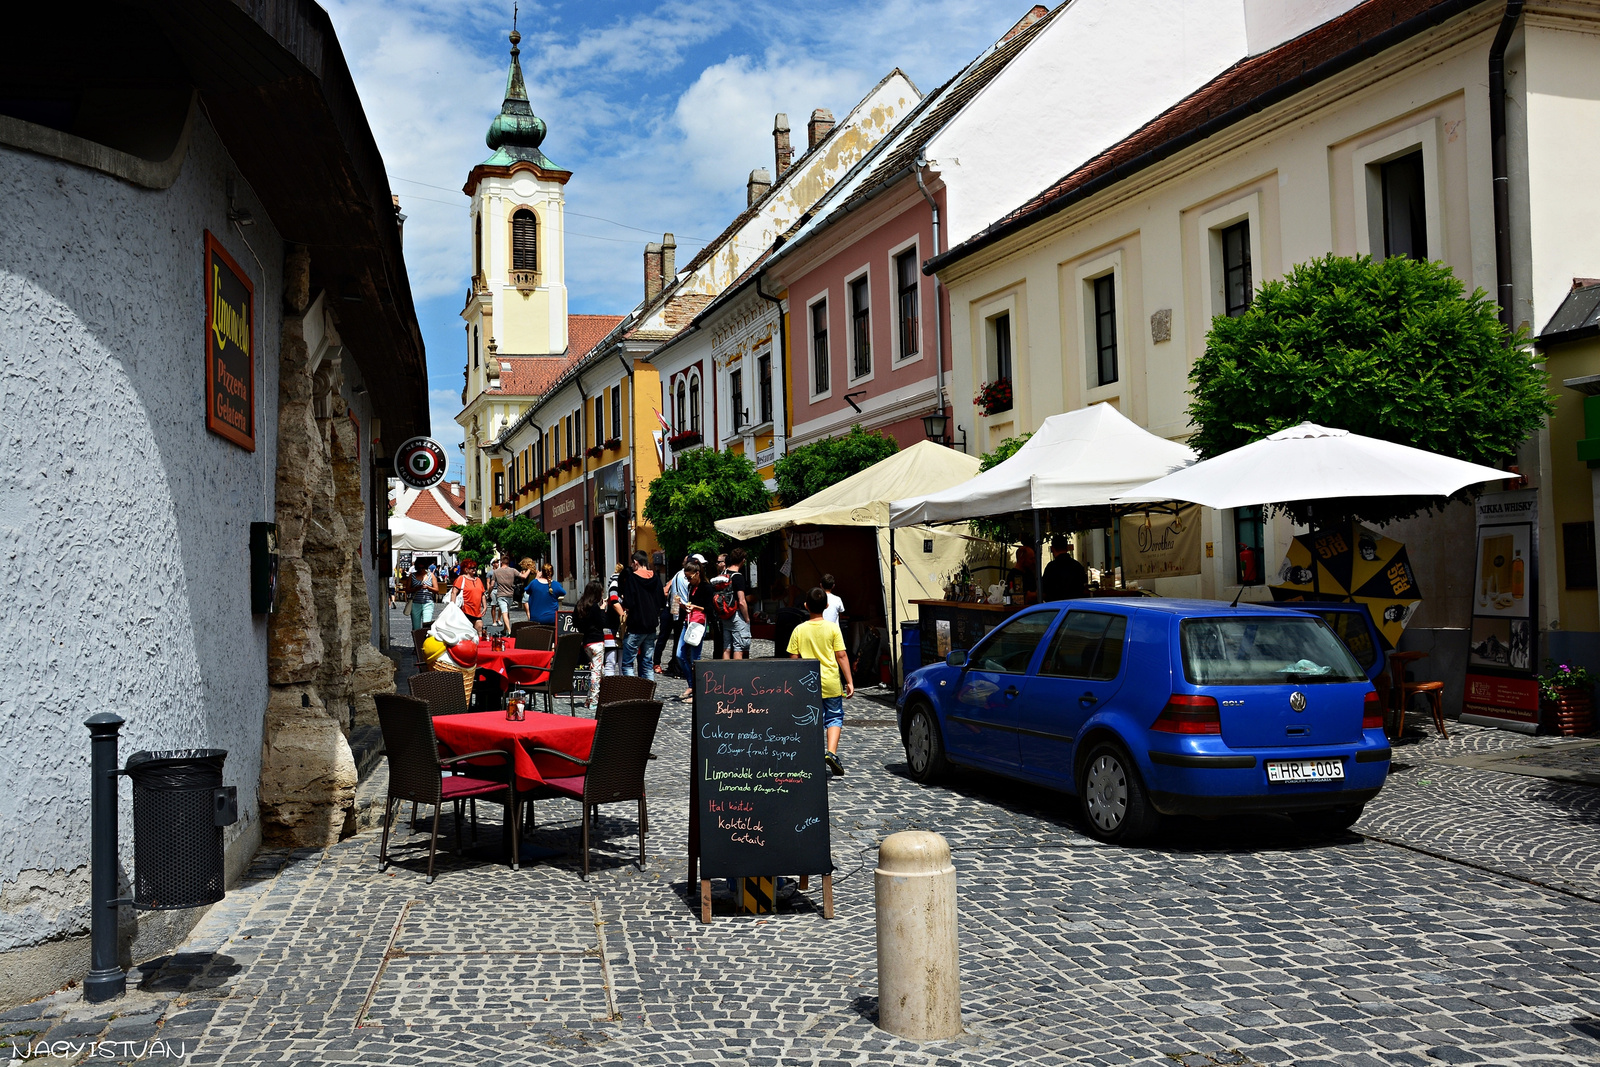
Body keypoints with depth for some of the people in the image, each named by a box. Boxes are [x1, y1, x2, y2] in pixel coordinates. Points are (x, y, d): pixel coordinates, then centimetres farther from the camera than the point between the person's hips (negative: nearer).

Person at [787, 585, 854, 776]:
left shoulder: (799, 630, -1)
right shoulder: (832, 628, -5)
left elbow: (794, 658, -1)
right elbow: (841, 656, -6)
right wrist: (849, 681, -1)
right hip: (831, 682, -1)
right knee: (834, 717, 11)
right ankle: (831, 752, -9)